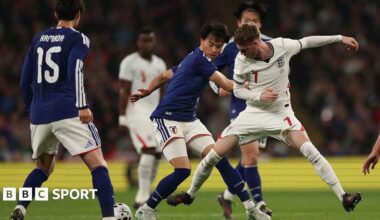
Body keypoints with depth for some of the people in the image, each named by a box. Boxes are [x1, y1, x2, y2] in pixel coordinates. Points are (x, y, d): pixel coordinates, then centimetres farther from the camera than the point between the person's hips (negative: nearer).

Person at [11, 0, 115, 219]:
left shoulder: (39, 39, 18)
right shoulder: (78, 39, 2)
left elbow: (25, 80, 19)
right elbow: (74, 72, -15)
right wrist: (82, 106, -20)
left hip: (39, 114, 6)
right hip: (68, 111, -6)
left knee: (43, 167, 23)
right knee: (98, 164, -7)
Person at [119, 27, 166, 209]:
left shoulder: (159, 64, 16)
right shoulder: (130, 62, -4)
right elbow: (124, 92, -7)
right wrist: (122, 117, -12)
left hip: (155, 113, 7)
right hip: (137, 111, -7)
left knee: (156, 155, 2)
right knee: (148, 151, -20)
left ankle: (142, 198, 10)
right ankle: (143, 197, -18)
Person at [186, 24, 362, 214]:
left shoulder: (282, 46, -15)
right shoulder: (241, 60, -14)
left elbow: (306, 42, 4)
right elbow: (237, 90, -2)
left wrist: (340, 38, 9)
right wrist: (259, 96, -21)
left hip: (281, 112, -1)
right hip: (254, 113, 1)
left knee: (310, 151, -22)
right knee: (214, 155, -5)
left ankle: (343, 198, -18)